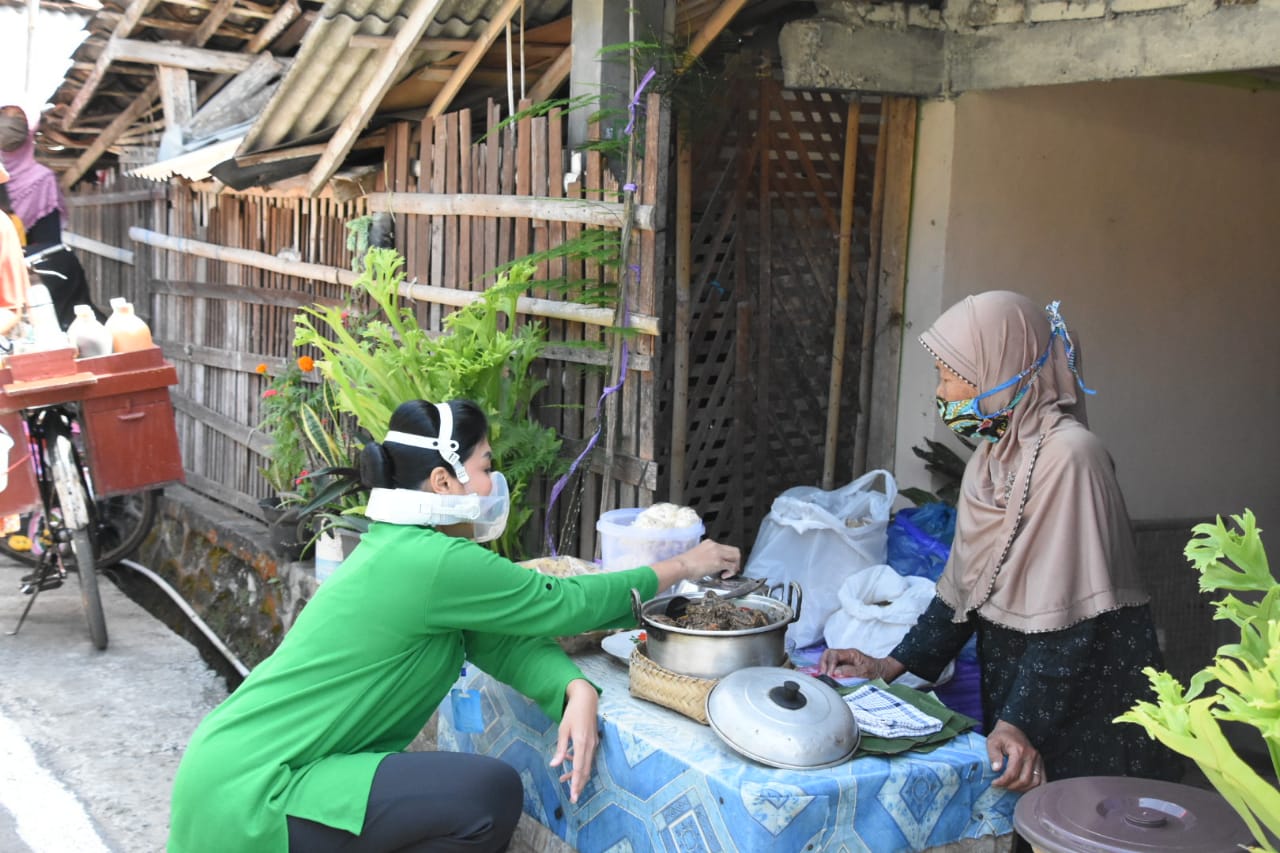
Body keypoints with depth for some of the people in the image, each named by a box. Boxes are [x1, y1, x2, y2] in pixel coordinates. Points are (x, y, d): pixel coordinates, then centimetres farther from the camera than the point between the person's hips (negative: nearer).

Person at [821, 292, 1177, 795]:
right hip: (1012, 673, 8)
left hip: (1083, 688, -8)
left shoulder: (1067, 455, -19)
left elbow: (1072, 611, -22)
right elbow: (963, 585, 13)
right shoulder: (991, 458, 9)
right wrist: (891, 666, 6)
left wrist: (1021, 722, -23)